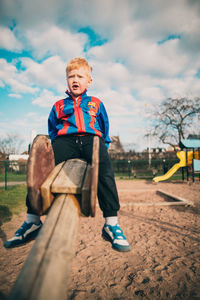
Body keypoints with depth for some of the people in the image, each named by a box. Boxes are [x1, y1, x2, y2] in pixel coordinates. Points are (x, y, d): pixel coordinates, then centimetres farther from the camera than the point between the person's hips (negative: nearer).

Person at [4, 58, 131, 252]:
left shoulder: (96, 104, 25)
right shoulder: (58, 106, 27)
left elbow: (105, 130, 24)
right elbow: (52, 131, 26)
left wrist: (103, 147, 10)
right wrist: (56, 147, 10)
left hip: (91, 139, -1)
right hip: (65, 140, 1)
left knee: (104, 168, -34)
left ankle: (111, 223, -29)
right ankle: (32, 220, -18)